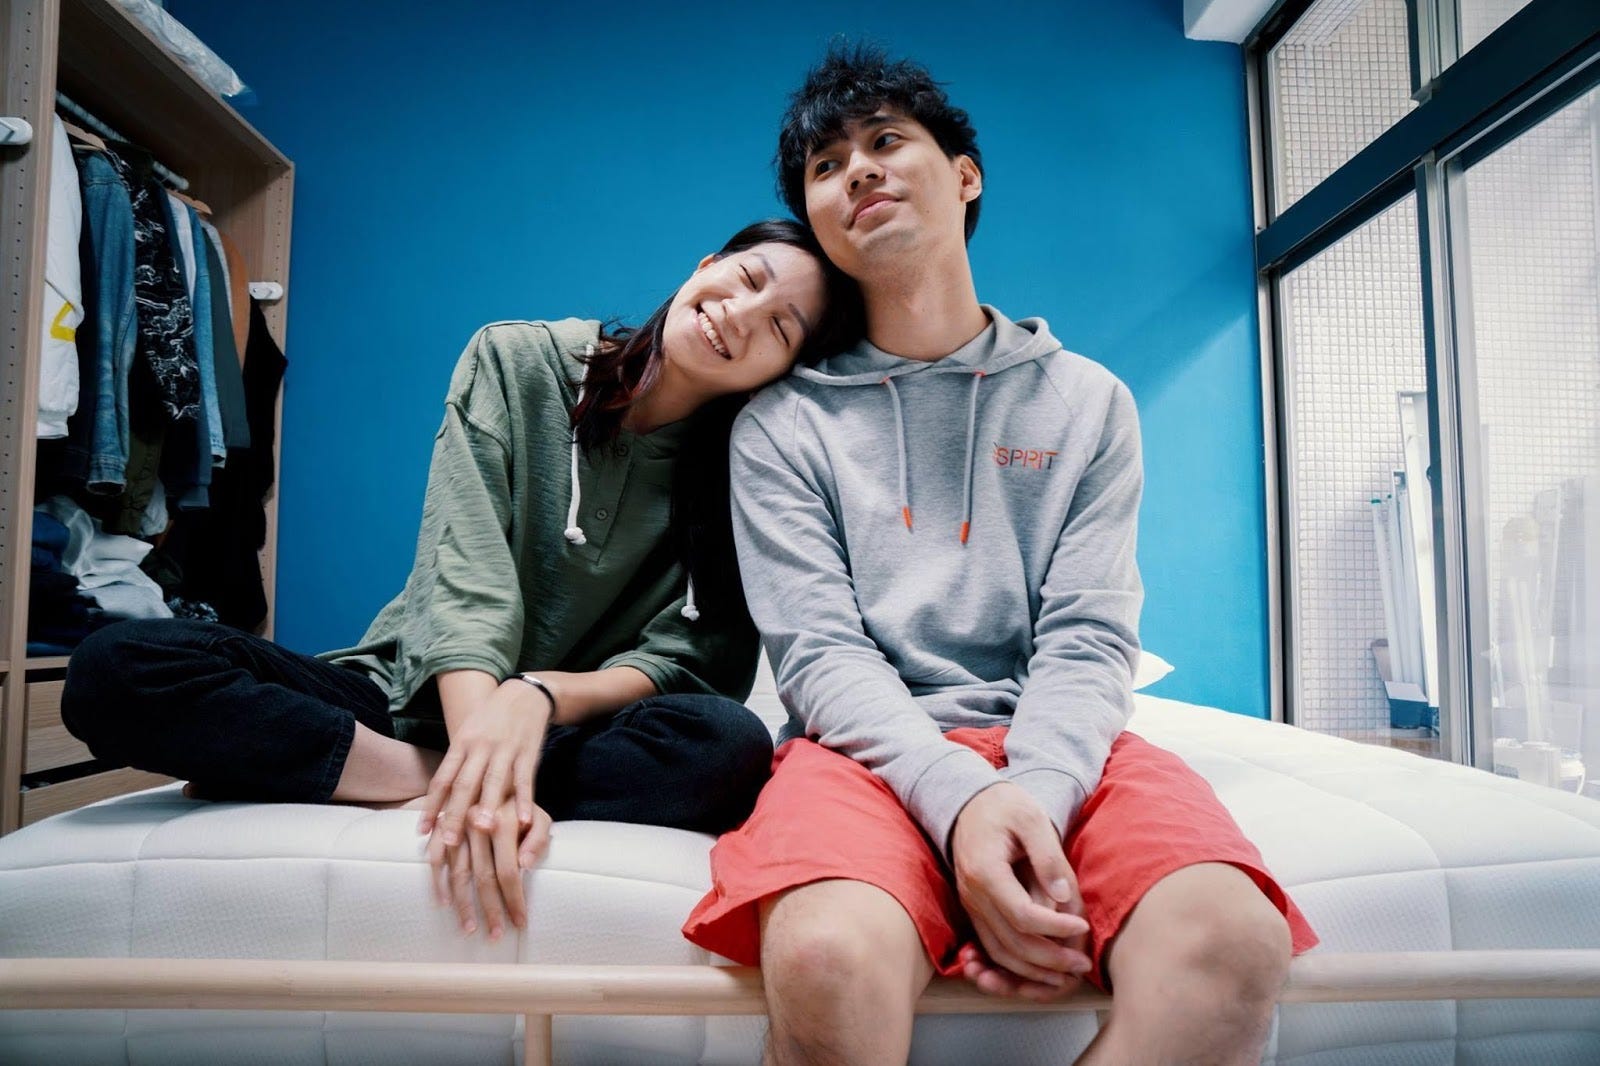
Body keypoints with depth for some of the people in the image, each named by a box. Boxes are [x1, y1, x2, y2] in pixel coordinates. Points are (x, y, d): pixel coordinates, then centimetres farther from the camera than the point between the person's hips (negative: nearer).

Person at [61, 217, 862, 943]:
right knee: (117, 669, -21)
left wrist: (539, 697, -30)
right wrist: (481, 741, -31)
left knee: (730, 744, -34)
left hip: (569, 730, 0)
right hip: (416, 697, 1)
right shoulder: (517, 362, -3)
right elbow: (466, 578, -14)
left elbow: (683, 658, -10)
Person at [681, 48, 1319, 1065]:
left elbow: (1087, 640, 3)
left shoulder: (1088, 402, 14)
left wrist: (1033, 793, -18)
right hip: (872, 750, -1)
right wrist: (961, 797, -22)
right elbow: (820, 652, -3)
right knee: (829, 962, -35)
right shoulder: (782, 424, 9)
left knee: (1233, 942, -30)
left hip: (1055, 751, 2)